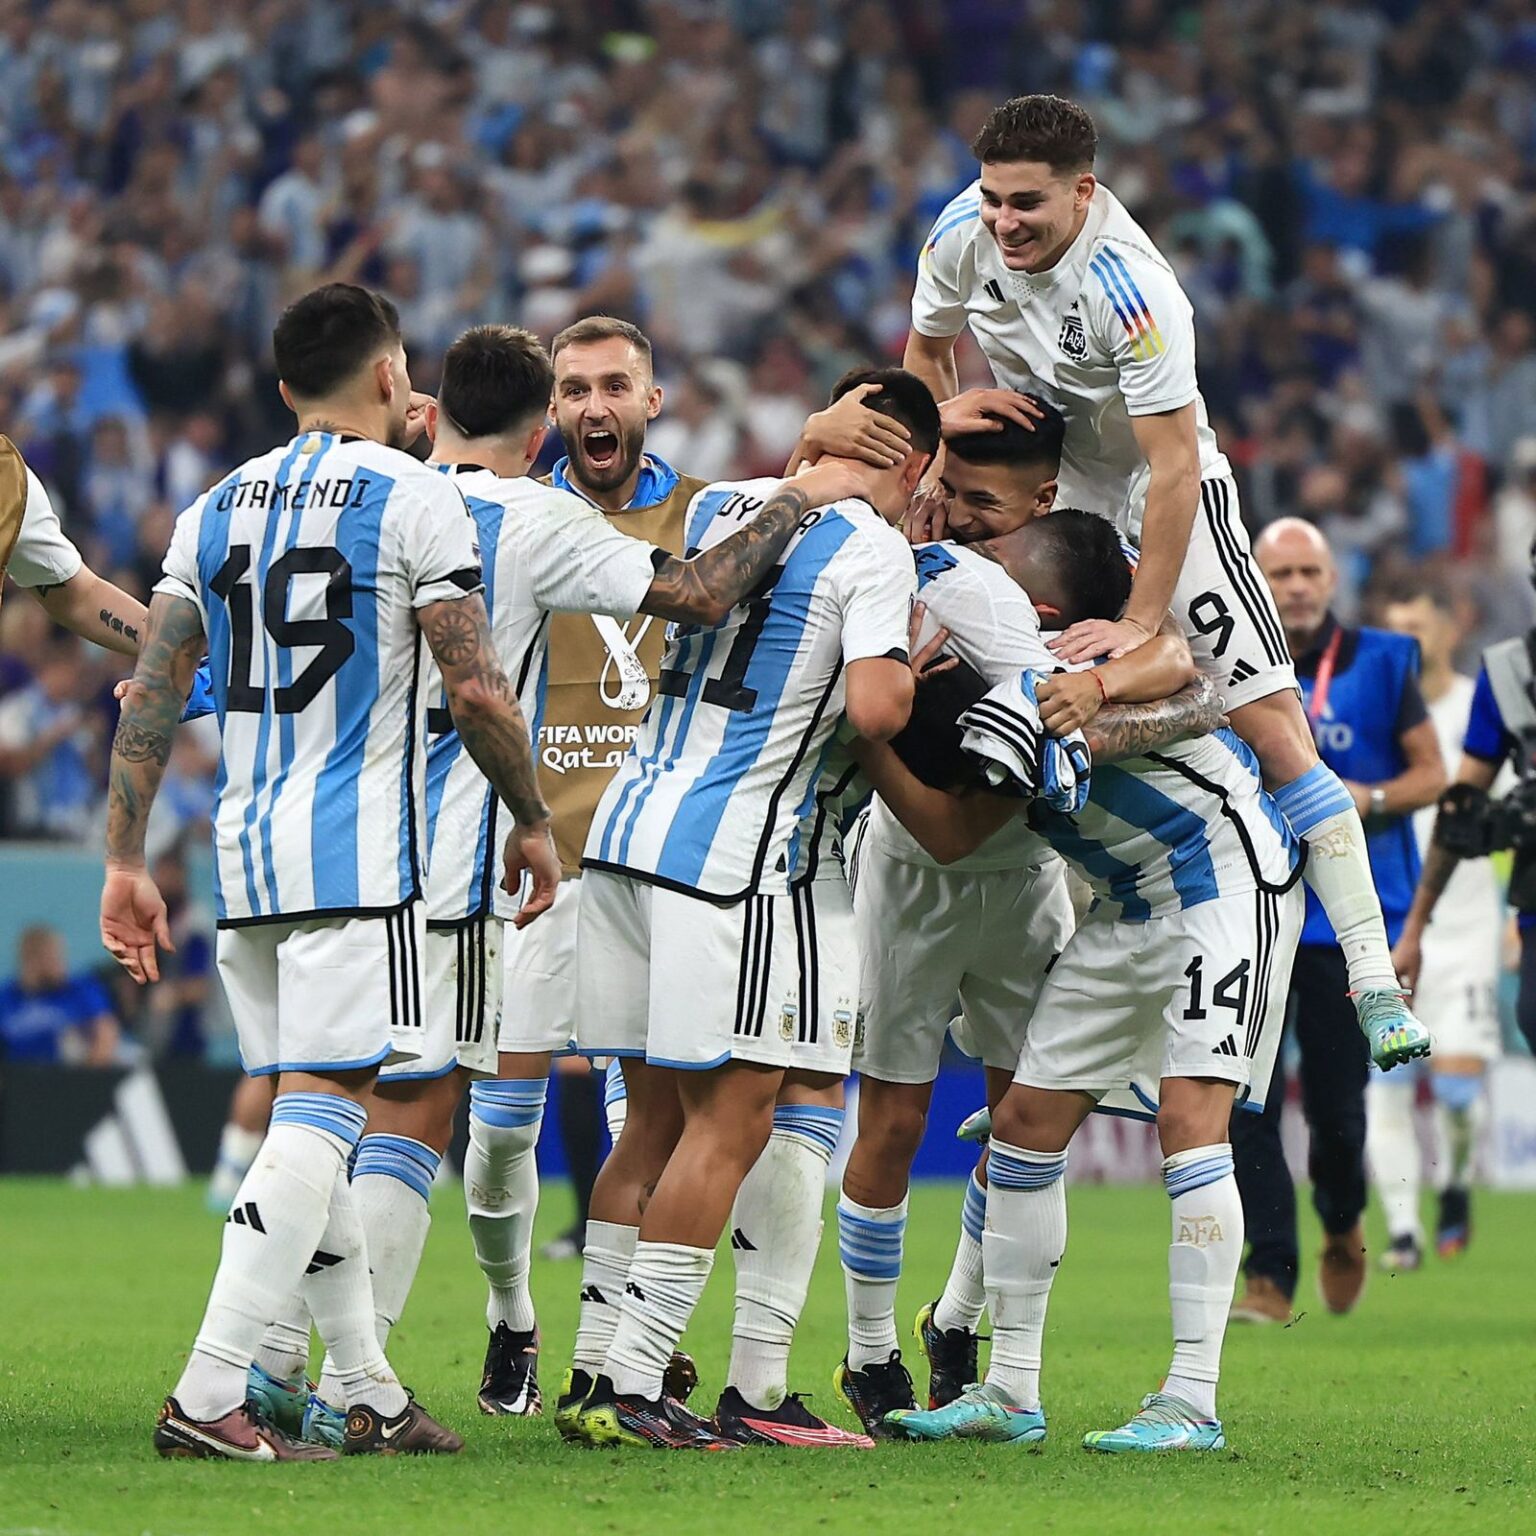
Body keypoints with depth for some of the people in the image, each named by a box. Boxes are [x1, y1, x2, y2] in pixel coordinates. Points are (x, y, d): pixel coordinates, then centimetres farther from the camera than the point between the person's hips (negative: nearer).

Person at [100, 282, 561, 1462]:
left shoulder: (218, 508, 13)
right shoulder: (413, 496, -4)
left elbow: (153, 692, 8)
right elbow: (477, 688, -8)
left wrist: (125, 859, 10)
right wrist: (533, 819, 6)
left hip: (247, 851, 7)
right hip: (358, 849, -7)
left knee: (310, 1119, 12)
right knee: (321, 1114, -10)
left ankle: (375, 1397, 16)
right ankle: (208, 1398, -19)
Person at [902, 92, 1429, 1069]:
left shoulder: (1133, 290, -33)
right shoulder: (963, 237, -14)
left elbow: (1173, 466, -31)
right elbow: (927, 348, 7)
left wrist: (1141, 621, -32)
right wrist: (944, 412, -14)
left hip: (1164, 493, -5)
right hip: (1045, 486, 5)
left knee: (1271, 723, -13)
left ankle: (1374, 976, -12)